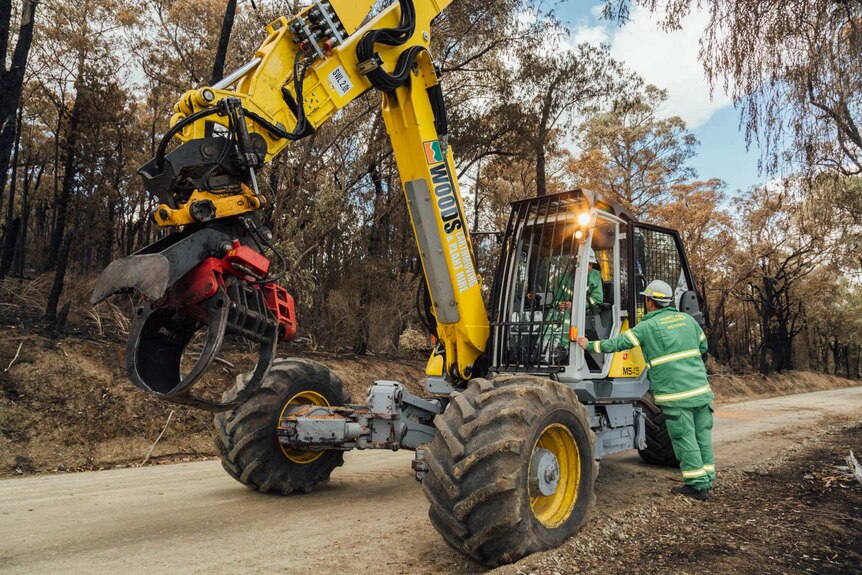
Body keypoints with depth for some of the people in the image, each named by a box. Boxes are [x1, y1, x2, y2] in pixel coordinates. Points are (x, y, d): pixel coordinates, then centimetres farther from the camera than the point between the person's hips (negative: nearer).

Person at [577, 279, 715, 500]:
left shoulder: (648, 326, -7)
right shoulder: (687, 319, 10)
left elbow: (618, 343, -7)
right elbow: (703, 347, 21)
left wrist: (590, 346, 3)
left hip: (676, 393, -6)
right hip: (701, 388, 6)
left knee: (684, 438, 2)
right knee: (703, 434, 14)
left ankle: (697, 485, 9)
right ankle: (707, 479, 24)